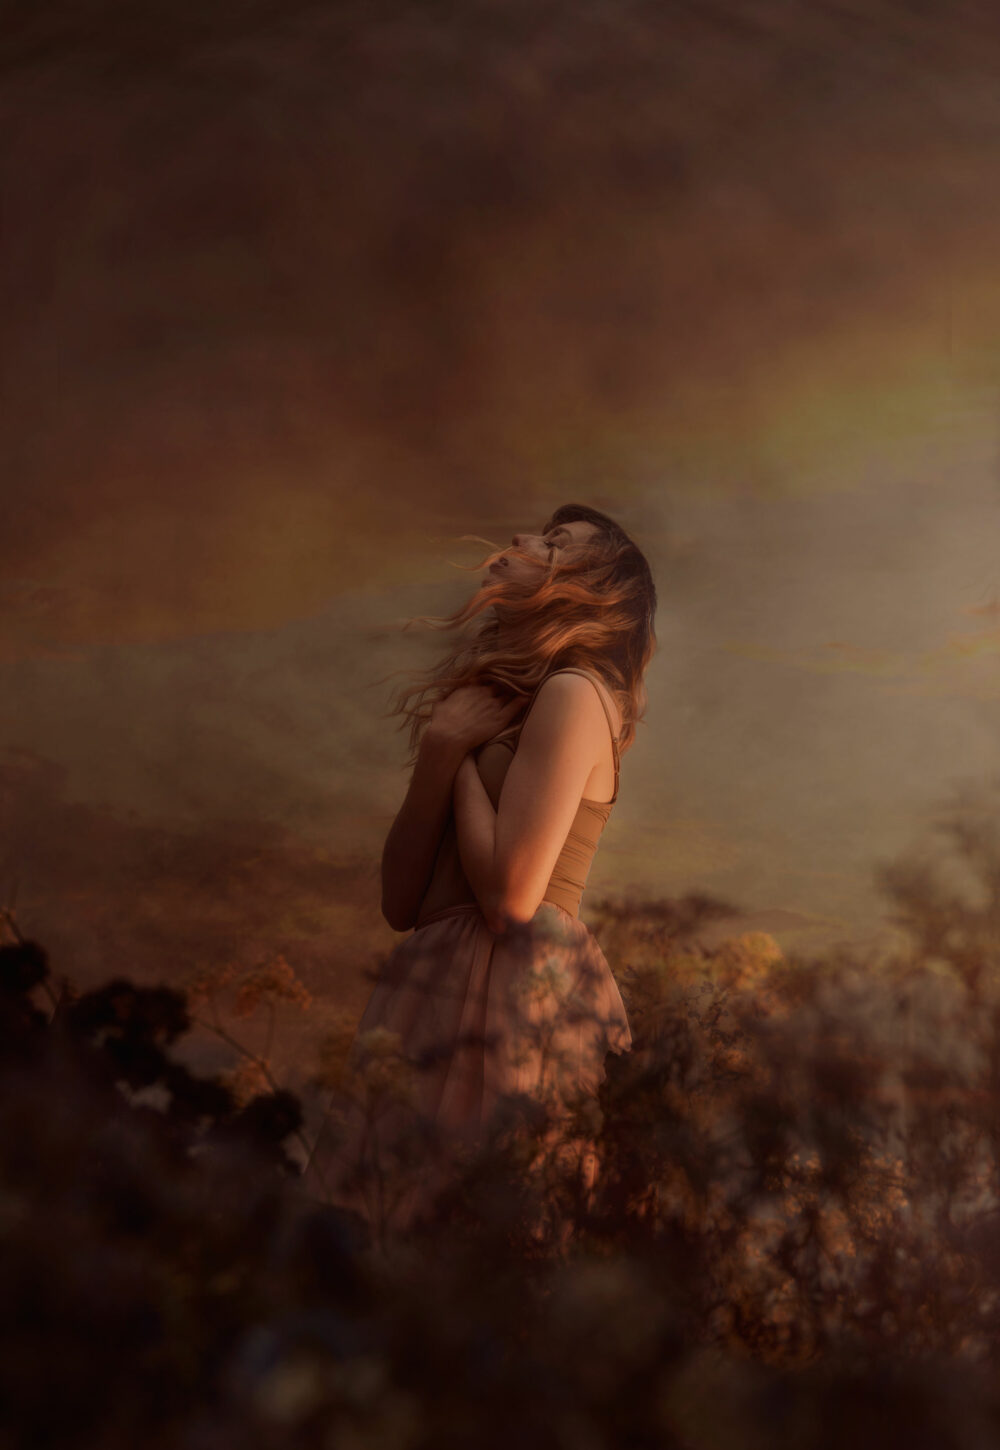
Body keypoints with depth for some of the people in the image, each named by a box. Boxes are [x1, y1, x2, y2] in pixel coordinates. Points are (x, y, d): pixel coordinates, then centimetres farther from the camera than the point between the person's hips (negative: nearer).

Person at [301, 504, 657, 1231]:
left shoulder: (573, 694, -6)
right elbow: (401, 905, 12)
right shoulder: (486, 709, 20)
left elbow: (511, 894, -18)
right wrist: (438, 755, 2)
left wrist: (462, 761, -3)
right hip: (445, 995, 9)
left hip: (518, 1004, -8)